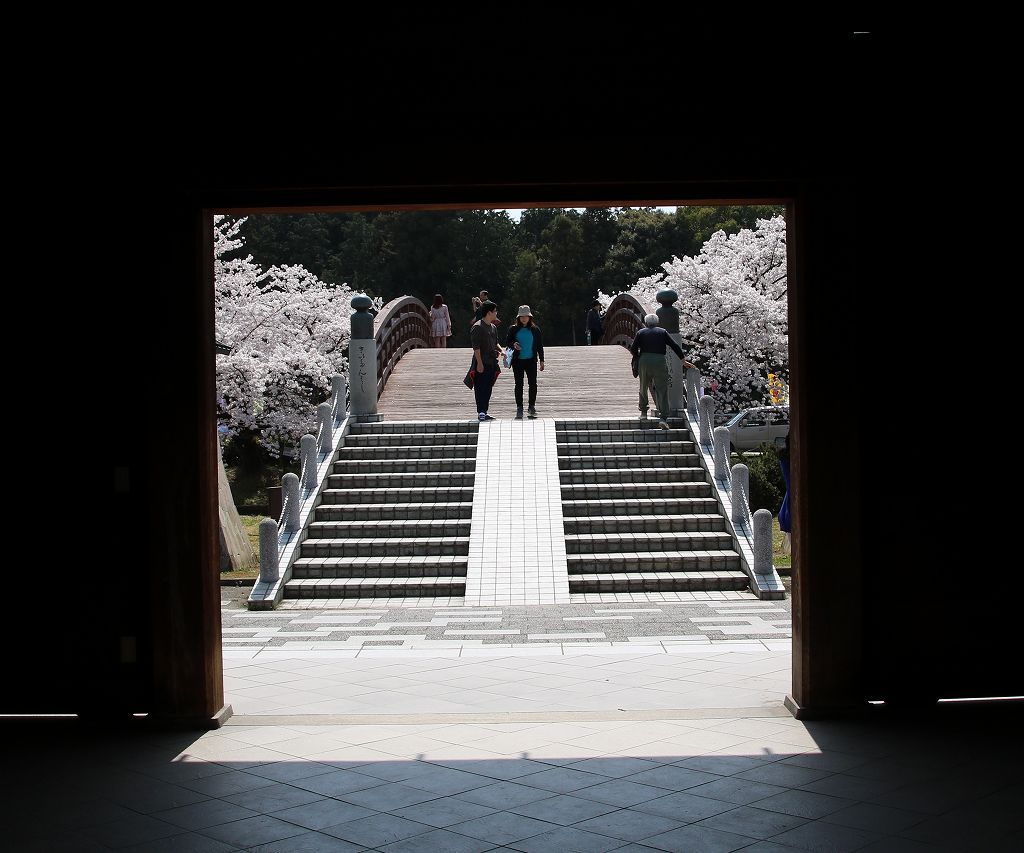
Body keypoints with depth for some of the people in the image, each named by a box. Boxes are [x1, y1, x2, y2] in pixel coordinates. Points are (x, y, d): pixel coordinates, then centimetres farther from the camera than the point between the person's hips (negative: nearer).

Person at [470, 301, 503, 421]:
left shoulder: (493, 327, 16)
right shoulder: (477, 327, -11)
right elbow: (476, 347, -15)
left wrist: (499, 350, 7)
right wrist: (479, 363, -19)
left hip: (492, 362, 8)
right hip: (482, 363, -8)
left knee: (488, 388, 10)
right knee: (480, 388, -7)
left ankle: (484, 412, 16)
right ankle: (481, 412, -8)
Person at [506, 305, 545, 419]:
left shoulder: (535, 329, 5)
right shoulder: (513, 329, 3)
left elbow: (540, 345, 9)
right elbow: (507, 342, 6)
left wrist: (541, 360, 7)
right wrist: (513, 345, -16)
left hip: (531, 360, 0)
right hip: (518, 361, 0)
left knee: (533, 383, -3)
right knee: (519, 384, 1)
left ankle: (532, 406, 9)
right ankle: (519, 408, 6)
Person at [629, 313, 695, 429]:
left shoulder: (641, 333, 11)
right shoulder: (662, 332, 12)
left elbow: (633, 349, 4)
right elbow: (675, 346, 8)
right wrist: (684, 360, 14)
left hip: (644, 362, 1)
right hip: (660, 362, -1)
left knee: (643, 388, 21)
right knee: (662, 390, -2)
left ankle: (643, 412, 28)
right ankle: (663, 418, -12)